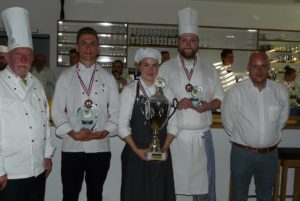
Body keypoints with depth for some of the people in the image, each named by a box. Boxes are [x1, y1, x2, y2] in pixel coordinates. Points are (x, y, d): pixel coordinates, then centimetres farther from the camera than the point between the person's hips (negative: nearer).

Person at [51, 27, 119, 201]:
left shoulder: (108, 77, 6)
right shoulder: (65, 76, 3)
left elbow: (116, 111, 4)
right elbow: (57, 110, 0)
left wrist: (104, 132, -10)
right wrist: (73, 134, -11)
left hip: (100, 147, 1)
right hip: (72, 147, -1)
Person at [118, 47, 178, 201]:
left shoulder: (166, 92, 6)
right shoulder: (129, 91, -2)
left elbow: (172, 124, 5)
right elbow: (123, 126, -4)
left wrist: (165, 148, -7)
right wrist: (136, 150, -12)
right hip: (136, 154, -2)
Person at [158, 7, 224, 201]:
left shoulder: (209, 69, 8)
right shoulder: (166, 68, 1)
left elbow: (219, 98, 10)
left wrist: (208, 106, -11)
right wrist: (176, 104, -17)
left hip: (201, 136, 2)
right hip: (173, 135, -2)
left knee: (203, 184, 8)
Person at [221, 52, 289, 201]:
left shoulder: (281, 91, -4)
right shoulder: (236, 91, -15)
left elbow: (283, 118, 11)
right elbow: (227, 120, -4)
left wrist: (271, 137, 13)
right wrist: (241, 138, 5)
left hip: (270, 154, 3)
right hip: (242, 153, -3)